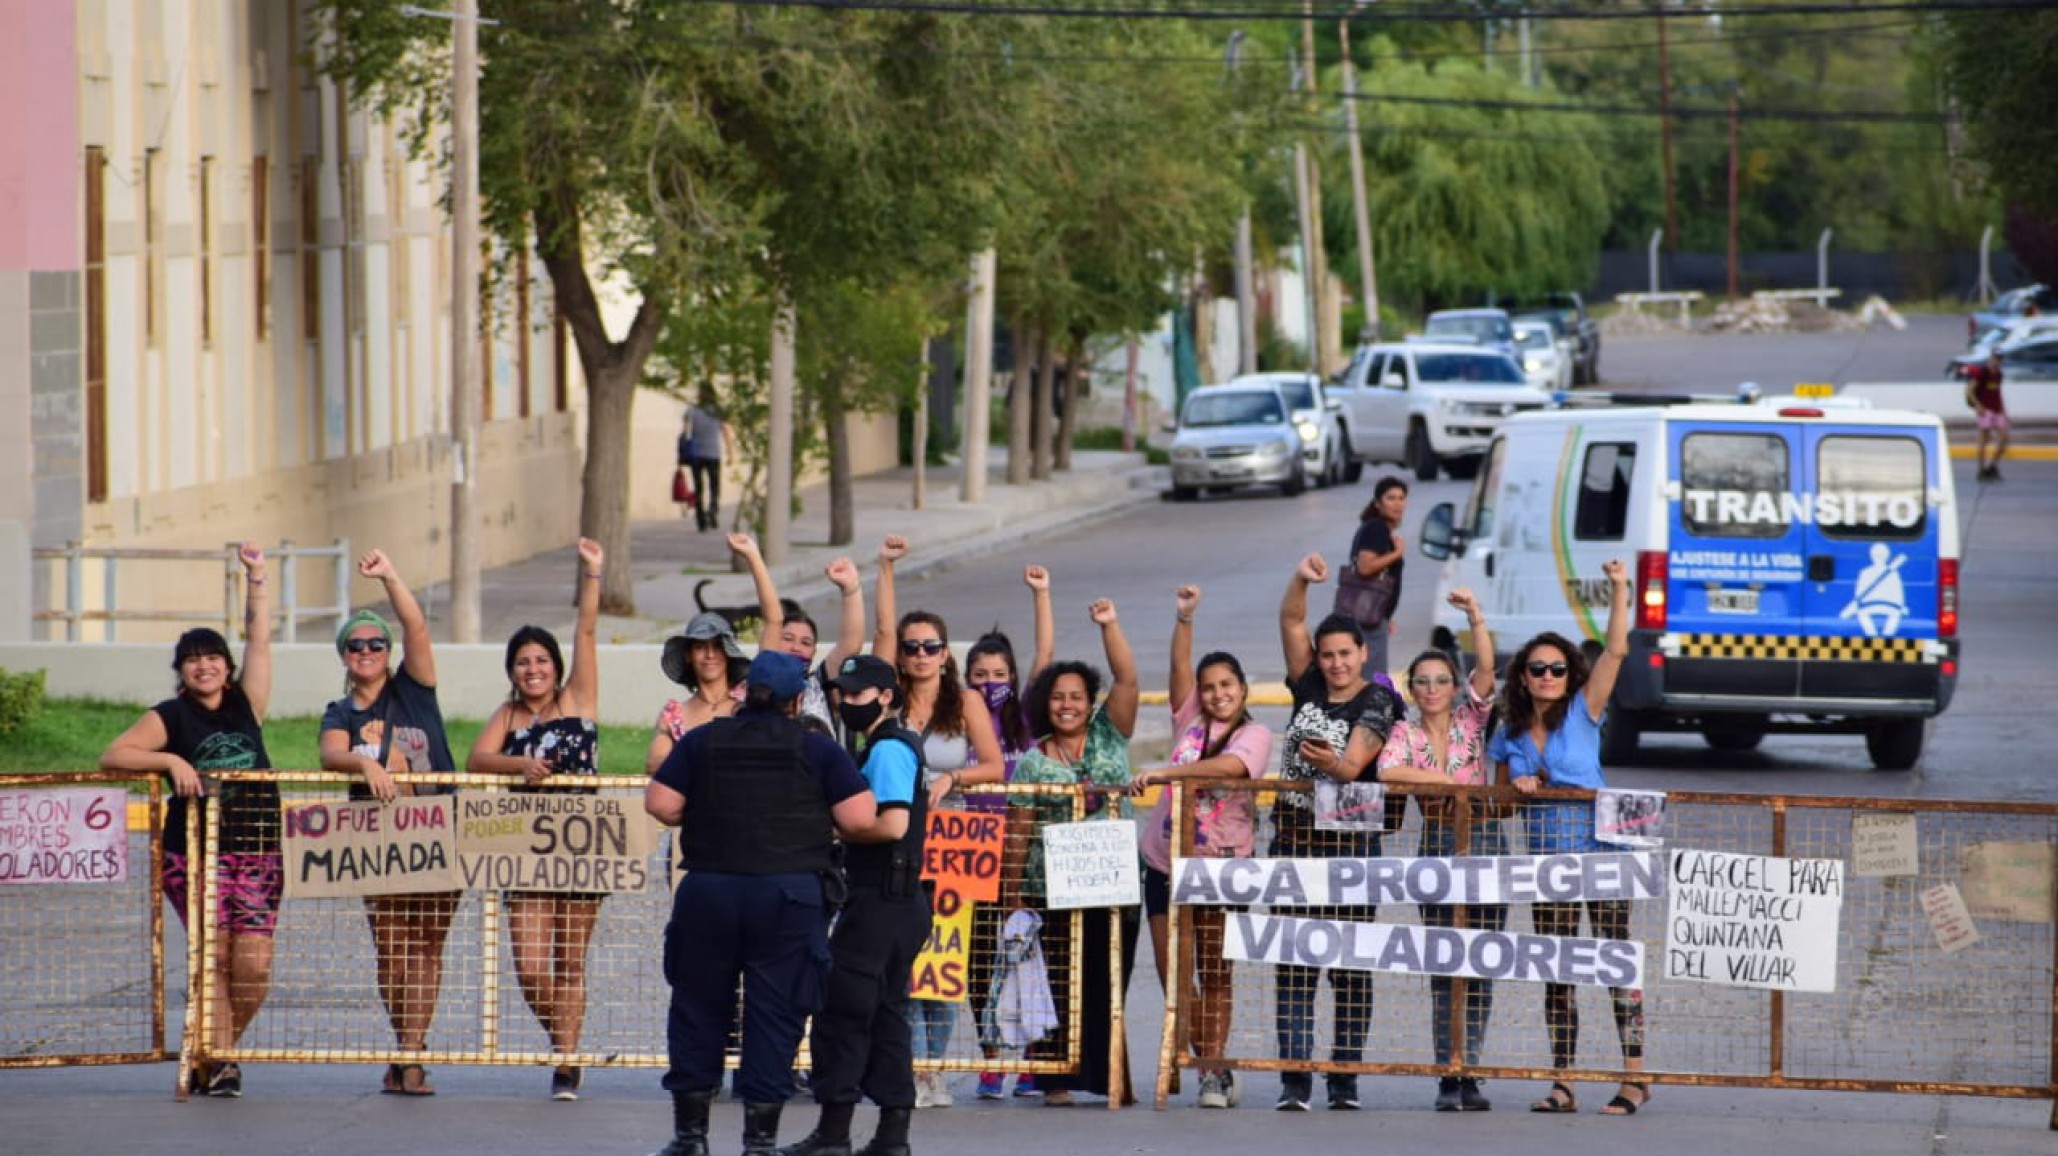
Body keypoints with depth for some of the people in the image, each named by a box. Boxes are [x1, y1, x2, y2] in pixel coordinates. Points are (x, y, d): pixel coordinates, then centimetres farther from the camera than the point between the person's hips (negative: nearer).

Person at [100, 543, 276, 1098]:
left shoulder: (245, 703, 13)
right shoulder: (169, 717, 5)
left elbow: (258, 637, 9)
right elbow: (113, 755, -3)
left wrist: (255, 579, 2)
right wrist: (171, 761, -15)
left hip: (257, 850, 2)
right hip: (195, 851, -2)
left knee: (254, 966, -7)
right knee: (214, 957, -11)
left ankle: (215, 1050, 14)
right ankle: (217, 1061, -3)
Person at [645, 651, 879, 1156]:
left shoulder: (702, 741, 4)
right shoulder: (818, 750, 0)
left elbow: (659, 803, -1)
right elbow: (860, 819, -5)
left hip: (709, 888, 1)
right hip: (790, 895, -1)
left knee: (698, 1008, 12)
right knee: (774, 1014, 4)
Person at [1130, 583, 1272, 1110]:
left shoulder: (1255, 734, -5)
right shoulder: (1190, 721, 8)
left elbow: (1231, 765, -25)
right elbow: (1182, 668, -5)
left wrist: (1165, 773, -32)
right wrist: (1184, 618, -17)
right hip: (1167, 863, 4)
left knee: (1215, 974, 1)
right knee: (1172, 974, 1)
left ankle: (1215, 1072, 6)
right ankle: (1215, 1068, 9)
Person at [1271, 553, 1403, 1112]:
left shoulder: (1377, 704, -4)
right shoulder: (1309, 687, 8)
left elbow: (1354, 765, -18)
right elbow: (1291, 622, 0)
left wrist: (1330, 761, -40)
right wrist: (1301, 579, -16)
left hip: (1350, 842, -3)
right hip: (1293, 838, 3)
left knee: (1350, 965, 0)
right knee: (1294, 962, -2)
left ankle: (1345, 1080, 4)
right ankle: (1294, 1080, -5)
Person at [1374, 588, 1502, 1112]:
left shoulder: (1471, 719, 6)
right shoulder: (1405, 733, 4)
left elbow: (1485, 668, -9)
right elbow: (1387, 771, -15)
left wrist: (1476, 617, -22)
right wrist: (1448, 779, -14)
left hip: (1485, 840, 1)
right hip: (1437, 845, -1)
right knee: (1445, 965, -4)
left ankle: (1469, 1073, 5)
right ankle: (1448, 1077, -4)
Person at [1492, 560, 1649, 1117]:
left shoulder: (1583, 714, -1)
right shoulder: (1509, 736, 9)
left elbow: (1616, 652, -9)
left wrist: (1619, 590, -14)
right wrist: (1517, 787, -3)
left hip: (1599, 853, -4)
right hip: (1546, 859, 4)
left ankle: (1635, 1076, -8)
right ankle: (1562, 1085, 10)